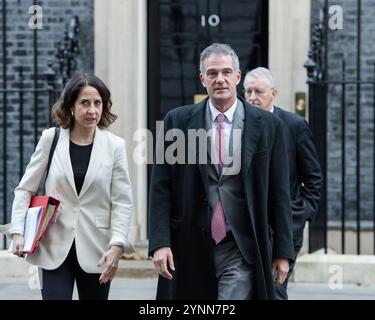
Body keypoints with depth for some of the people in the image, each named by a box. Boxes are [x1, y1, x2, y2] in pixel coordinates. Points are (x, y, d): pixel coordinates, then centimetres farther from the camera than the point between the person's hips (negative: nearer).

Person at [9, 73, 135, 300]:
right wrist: (18, 232, -6)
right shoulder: (51, 139, 1)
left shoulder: (115, 145, -1)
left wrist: (117, 246, -14)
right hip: (55, 248, 0)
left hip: (96, 251, 0)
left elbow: (123, 202, -2)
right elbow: (26, 189, 6)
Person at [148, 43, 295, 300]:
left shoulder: (268, 125, 3)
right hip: (192, 249, 2)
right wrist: (160, 242, -7)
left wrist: (283, 251, 2)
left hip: (242, 252, -1)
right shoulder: (177, 121, 4)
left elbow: (279, 193, 4)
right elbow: (161, 188, 2)